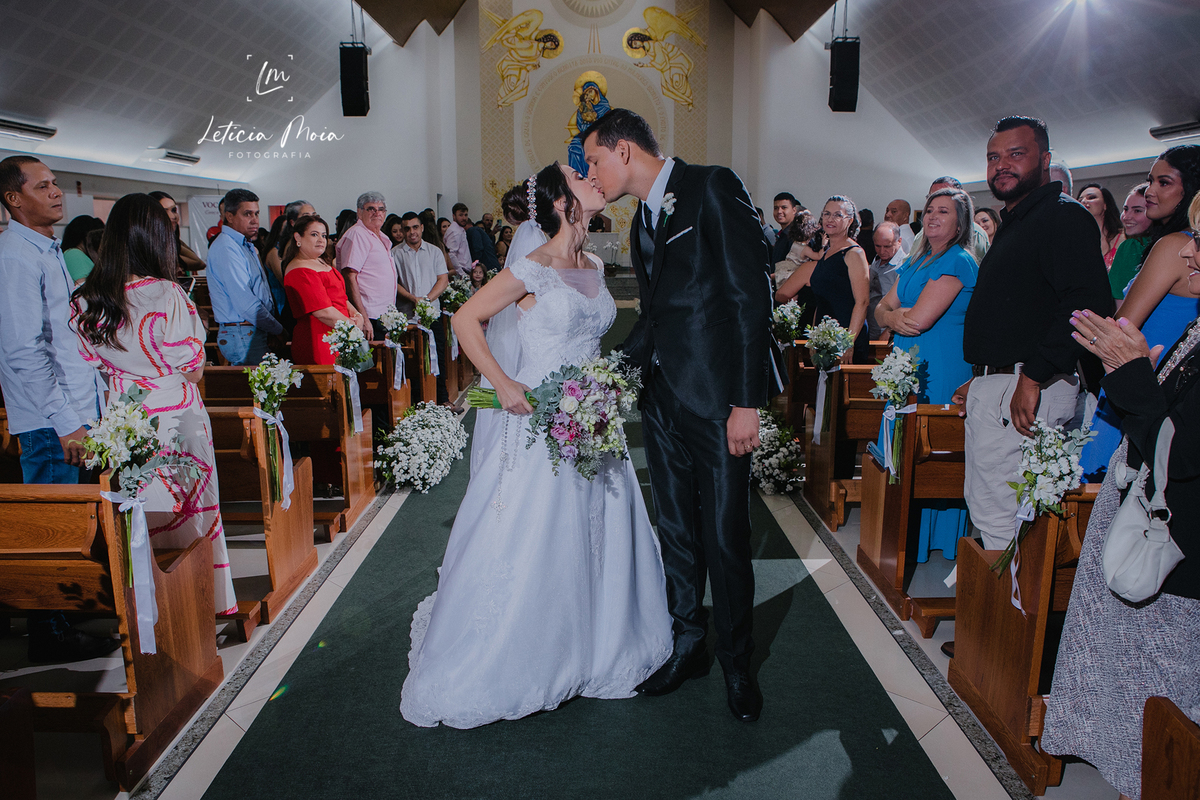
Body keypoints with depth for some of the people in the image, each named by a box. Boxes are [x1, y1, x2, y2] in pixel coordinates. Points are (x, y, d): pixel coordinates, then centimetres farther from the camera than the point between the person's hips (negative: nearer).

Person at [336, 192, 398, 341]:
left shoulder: (380, 237, 20)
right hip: (369, 316, -9)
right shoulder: (356, 235, -9)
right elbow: (349, 277, -18)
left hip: (384, 316, 9)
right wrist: (362, 317, -24)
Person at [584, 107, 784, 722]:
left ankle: (736, 664, 21)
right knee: (676, 532, 15)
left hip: (716, 399, -8)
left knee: (725, 539, 1)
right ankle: (686, 646, 31)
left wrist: (747, 400, -19)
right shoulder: (642, 222, 18)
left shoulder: (713, 188, -8)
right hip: (662, 400, 8)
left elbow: (751, 294, -15)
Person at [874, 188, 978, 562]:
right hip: (908, 364, 8)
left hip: (940, 370, -8)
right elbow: (881, 310, 11)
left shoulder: (958, 262, -13)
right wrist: (895, 316, -11)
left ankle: (925, 537, 9)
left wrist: (895, 312, 0)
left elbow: (920, 319, -21)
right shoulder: (916, 262, 15)